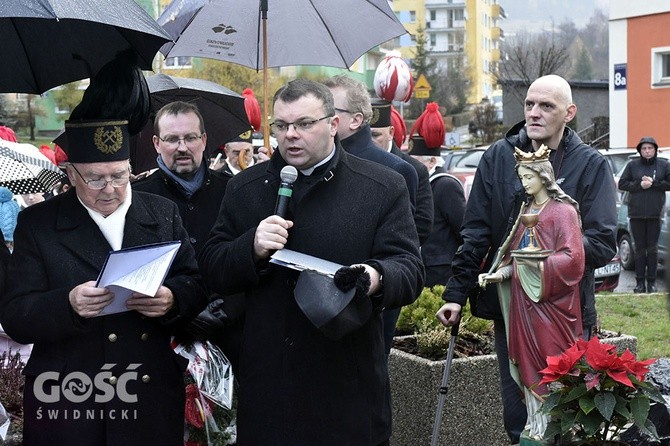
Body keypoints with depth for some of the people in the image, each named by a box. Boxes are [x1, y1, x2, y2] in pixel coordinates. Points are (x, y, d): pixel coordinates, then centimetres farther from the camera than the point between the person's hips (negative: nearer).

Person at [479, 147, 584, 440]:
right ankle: (536, 428, 13)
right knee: (529, 362, 7)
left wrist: (540, 262, -23)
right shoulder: (525, 211, 15)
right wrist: (499, 274, 1)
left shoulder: (563, 211, -6)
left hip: (551, 299, -7)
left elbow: (573, 258, -15)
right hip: (523, 298, 7)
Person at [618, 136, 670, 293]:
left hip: (655, 214, -1)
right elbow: (622, 184, 3)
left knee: (652, 248, 3)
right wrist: (639, 185, -11)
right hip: (636, 213, 1)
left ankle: (651, 281, 9)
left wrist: (653, 183, -13)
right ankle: (640, 282, 7)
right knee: (640, 248, 4)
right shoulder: (632, 165, 6)